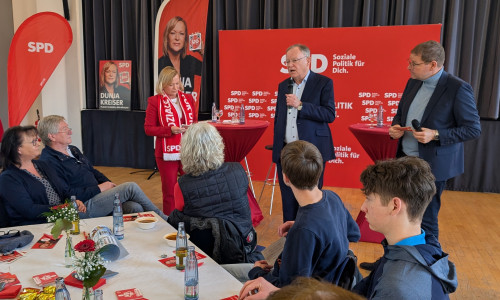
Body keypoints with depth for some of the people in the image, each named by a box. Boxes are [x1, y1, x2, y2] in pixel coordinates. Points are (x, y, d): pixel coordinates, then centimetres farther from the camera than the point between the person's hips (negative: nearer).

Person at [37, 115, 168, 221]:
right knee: (131, 187, -17)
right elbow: (66, 194, -20)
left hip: (97, 194, 9)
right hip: (83, 206, -9)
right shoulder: (48, 162, -12)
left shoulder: (73, 150, 18)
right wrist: (98, 189, -15)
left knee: (135, 208, -15)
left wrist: (109, 184, 6)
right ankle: (163, 219, -2)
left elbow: (93, 171, 24)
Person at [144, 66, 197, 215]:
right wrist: (170, 129, -18)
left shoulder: (188, 98, 9)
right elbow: (148, 128, -5)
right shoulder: (155, 101, -3)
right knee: (169, 192, 8)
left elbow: (195, 121, 20)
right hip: (167, 153, -3)